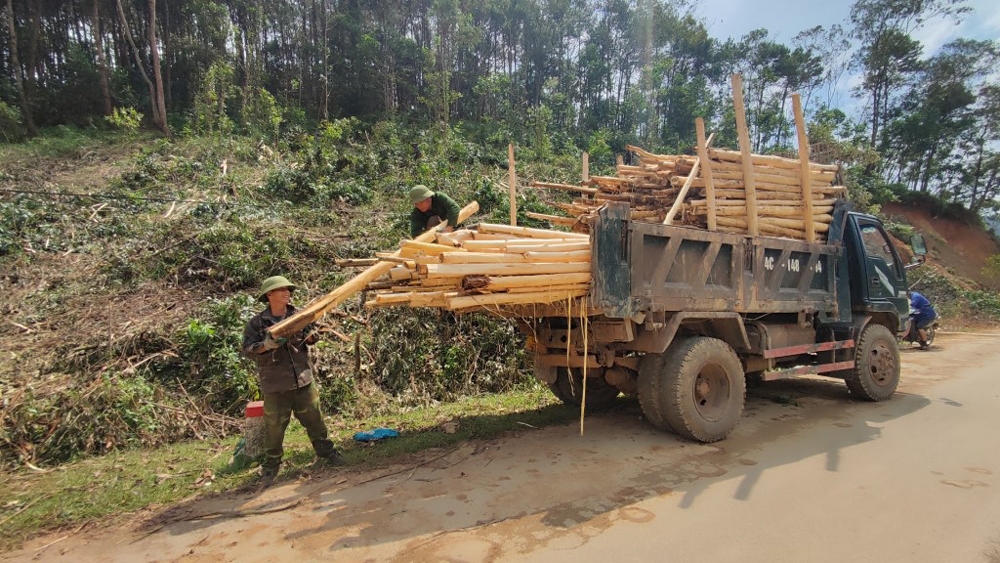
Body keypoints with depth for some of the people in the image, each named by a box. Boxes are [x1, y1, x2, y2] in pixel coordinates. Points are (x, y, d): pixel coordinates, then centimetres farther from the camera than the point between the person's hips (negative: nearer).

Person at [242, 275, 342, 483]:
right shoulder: (257, 323, -6)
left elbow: (312, 336, 12)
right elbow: (247, 348, -9)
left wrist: (311, 335, -10)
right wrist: (267, 345, -25)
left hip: (303, 380, 3)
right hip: (275, 384, -3)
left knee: (314, 419, 13)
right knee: (274, 425, 7)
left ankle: (326, 451, 29)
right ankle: (271, 464, 24)